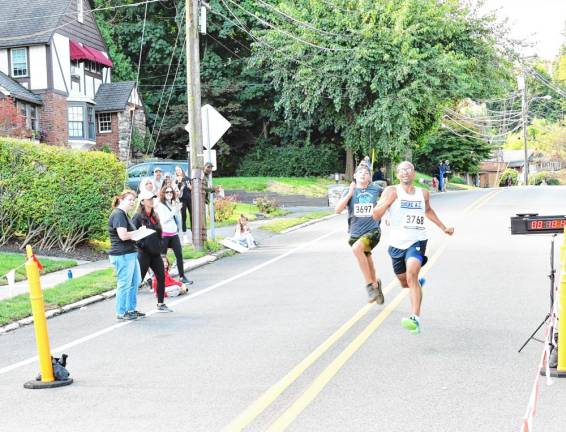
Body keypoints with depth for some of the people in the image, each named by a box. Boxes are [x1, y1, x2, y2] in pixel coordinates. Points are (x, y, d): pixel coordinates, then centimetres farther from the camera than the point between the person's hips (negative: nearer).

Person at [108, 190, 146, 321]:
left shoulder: (124, 214, 19)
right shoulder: (118, 215, -15)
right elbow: (123, 235, -24)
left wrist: (136, 234, 6)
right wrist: (138, 231, -11)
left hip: (130, 253, 11)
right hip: (122, 255, -11)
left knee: (135, 281, 17)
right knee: (124, 284, -3)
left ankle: (131, 309, 27)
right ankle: (121, 313, 6)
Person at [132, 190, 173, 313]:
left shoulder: (154, 215, 12)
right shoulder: (138, 217, -10)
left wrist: (159, 246, 14)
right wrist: (141, 245, -20)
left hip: (155, 253, 7)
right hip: (143, 253, -7)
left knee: (161, 277, 6)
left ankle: (161, 304, 16)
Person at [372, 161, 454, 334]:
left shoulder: (423, 193, 6)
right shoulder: (391, 191, -5)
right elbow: (376, 215, -11)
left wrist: (443, 227, 27)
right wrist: (388, 201, -27)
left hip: (417, 241, -1)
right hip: (397, 243, 1)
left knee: (411, 276, -26)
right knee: (404, 283, 18)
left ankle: (415, 319, -33)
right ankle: (418, 283, 56)